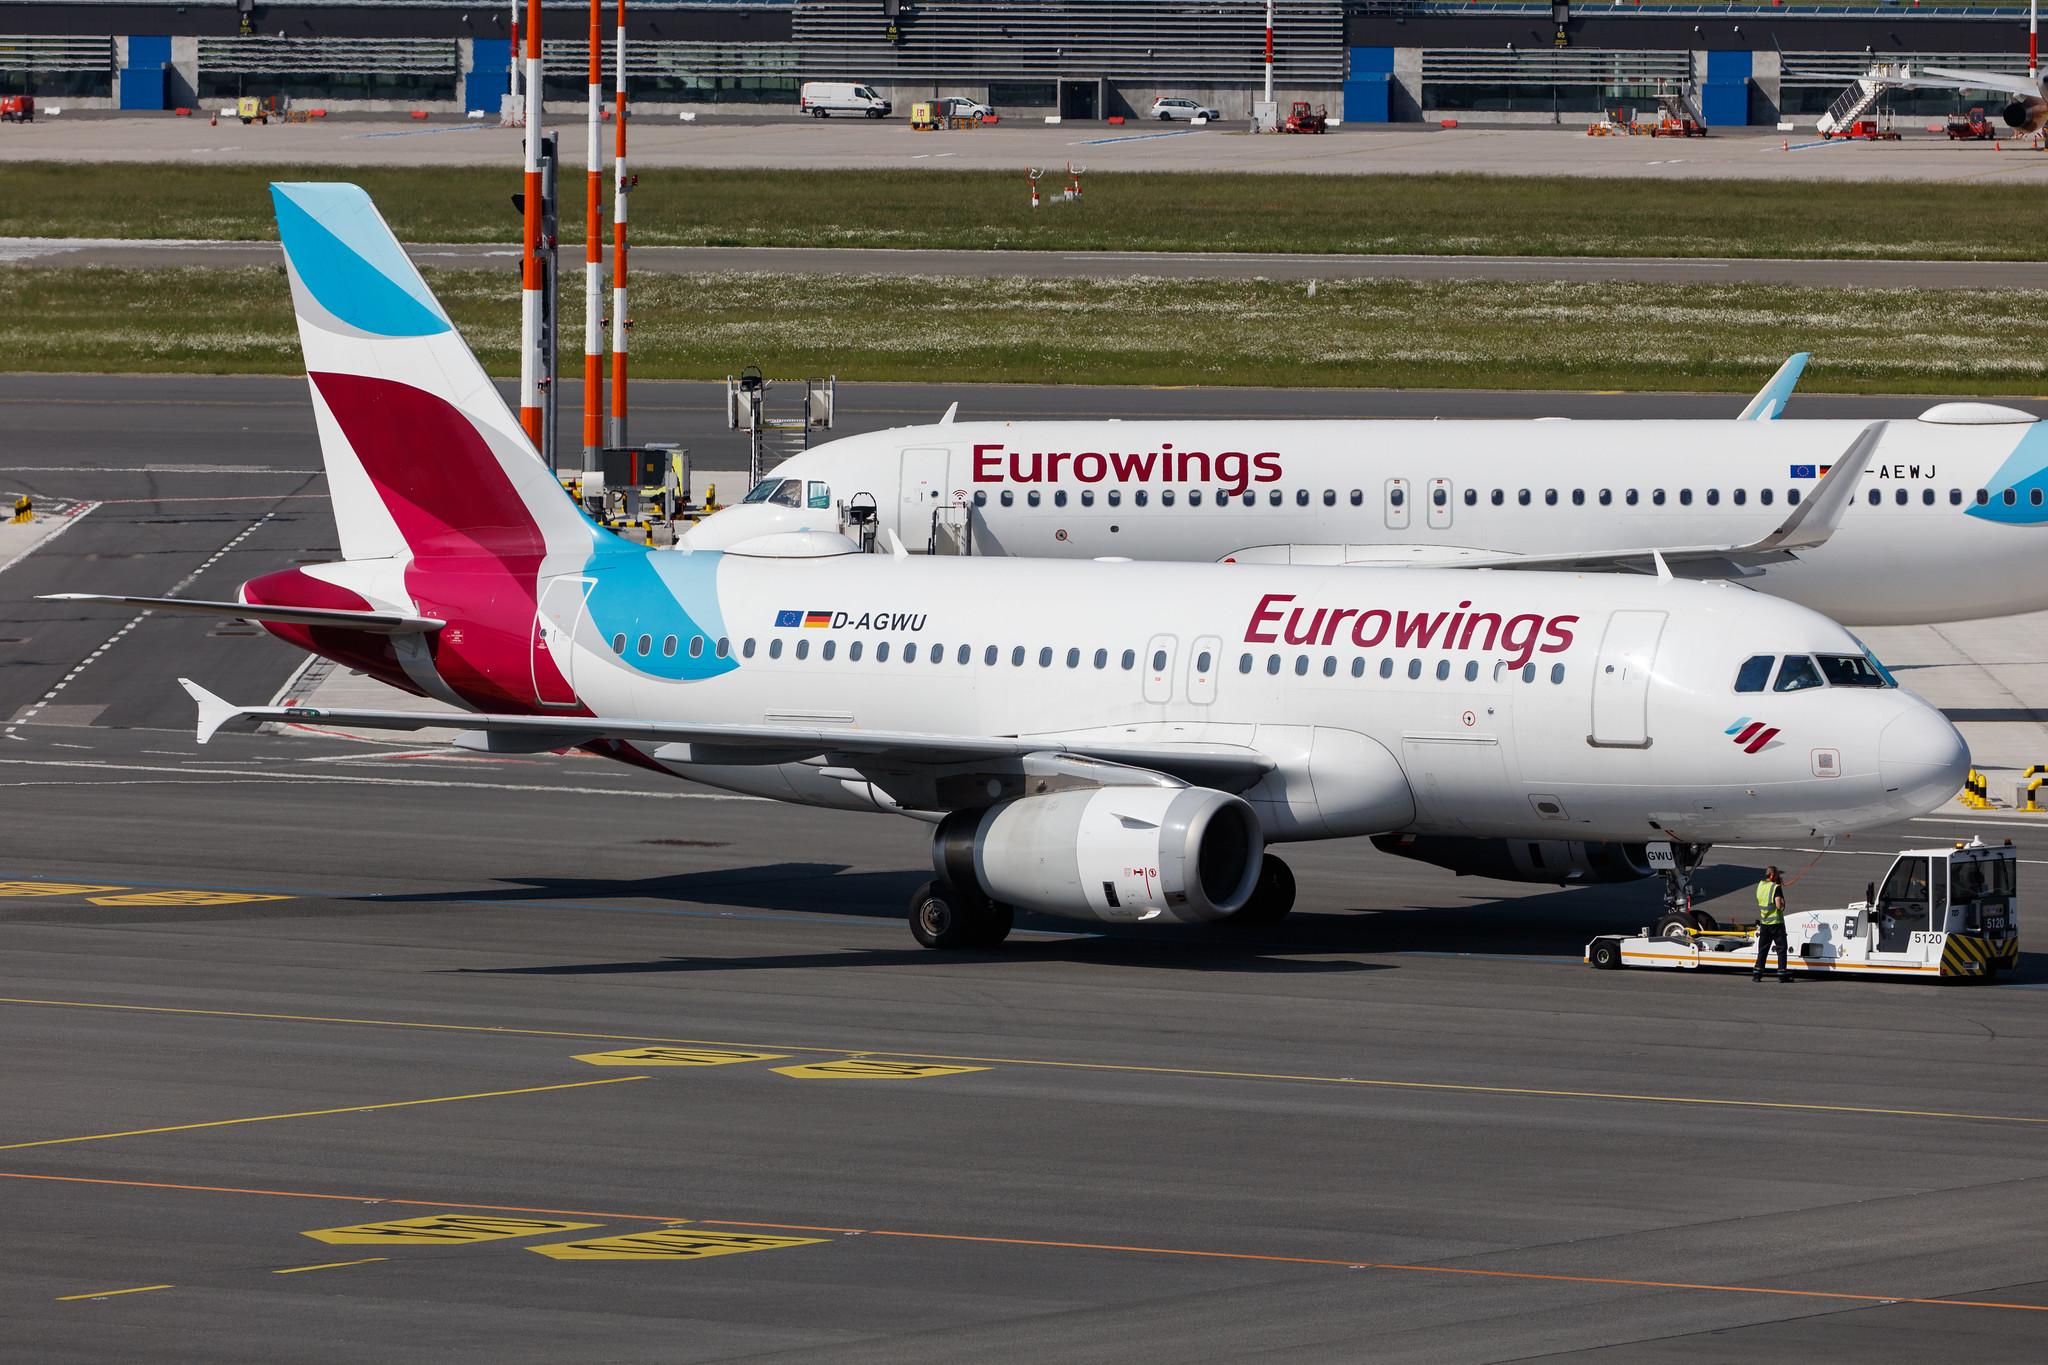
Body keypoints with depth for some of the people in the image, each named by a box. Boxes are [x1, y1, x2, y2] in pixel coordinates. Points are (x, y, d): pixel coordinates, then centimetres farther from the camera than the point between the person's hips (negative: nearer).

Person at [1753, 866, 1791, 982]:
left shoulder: (1760, 885, 5)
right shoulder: (1776, 888, -14)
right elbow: (1779, 905, -22)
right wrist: (1783, 902, 2)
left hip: (1764, 923, 6)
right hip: (1776, 922, -6)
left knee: (1762, 949, 11)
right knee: (1782, 948, 3)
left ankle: (1757, 973, 8)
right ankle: (1782, 973, 1)